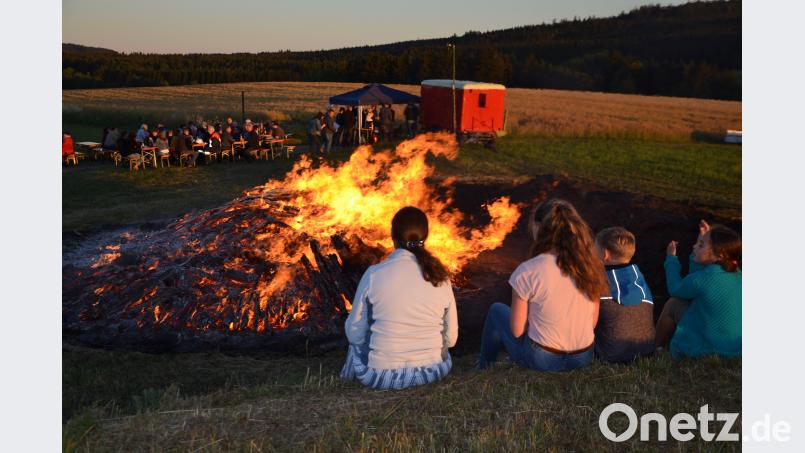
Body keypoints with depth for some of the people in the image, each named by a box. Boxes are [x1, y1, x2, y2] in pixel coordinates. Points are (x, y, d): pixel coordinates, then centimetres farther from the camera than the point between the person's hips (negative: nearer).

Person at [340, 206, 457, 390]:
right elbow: (450, 339, 1)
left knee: (357, 341, 29)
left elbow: (354, 333, -5)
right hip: (432, 372, 2)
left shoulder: (374, 274, -13)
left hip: (383, 376, -2)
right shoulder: (440, 277, -6)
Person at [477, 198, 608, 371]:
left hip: (541, 360, -5)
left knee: (497, 310, 23)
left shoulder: (527, 271, -22)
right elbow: (593, 322, 2)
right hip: (584, 357, 5)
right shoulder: (591, 265, -8)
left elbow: (517, 330, -14)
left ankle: (483, 369, 44)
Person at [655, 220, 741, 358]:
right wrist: (703, 241, 12)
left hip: (704, 351, -7)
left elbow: (675, 290, 0)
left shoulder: (704, 278, -22)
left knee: (673, 303, 8)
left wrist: (671, 258, 13)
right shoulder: (737, 275, -1)